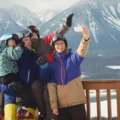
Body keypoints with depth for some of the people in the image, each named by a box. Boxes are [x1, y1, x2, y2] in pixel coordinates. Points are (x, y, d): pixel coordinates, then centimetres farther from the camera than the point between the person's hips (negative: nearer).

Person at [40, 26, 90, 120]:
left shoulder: (73, 57, 1)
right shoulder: (52, 64, 7)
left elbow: (81, 52, -21)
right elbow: (51, 85, 5)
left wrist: (86, 38, -42)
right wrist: (53, 105, -1)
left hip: (77, 102, -2)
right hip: (61, 104, 2)